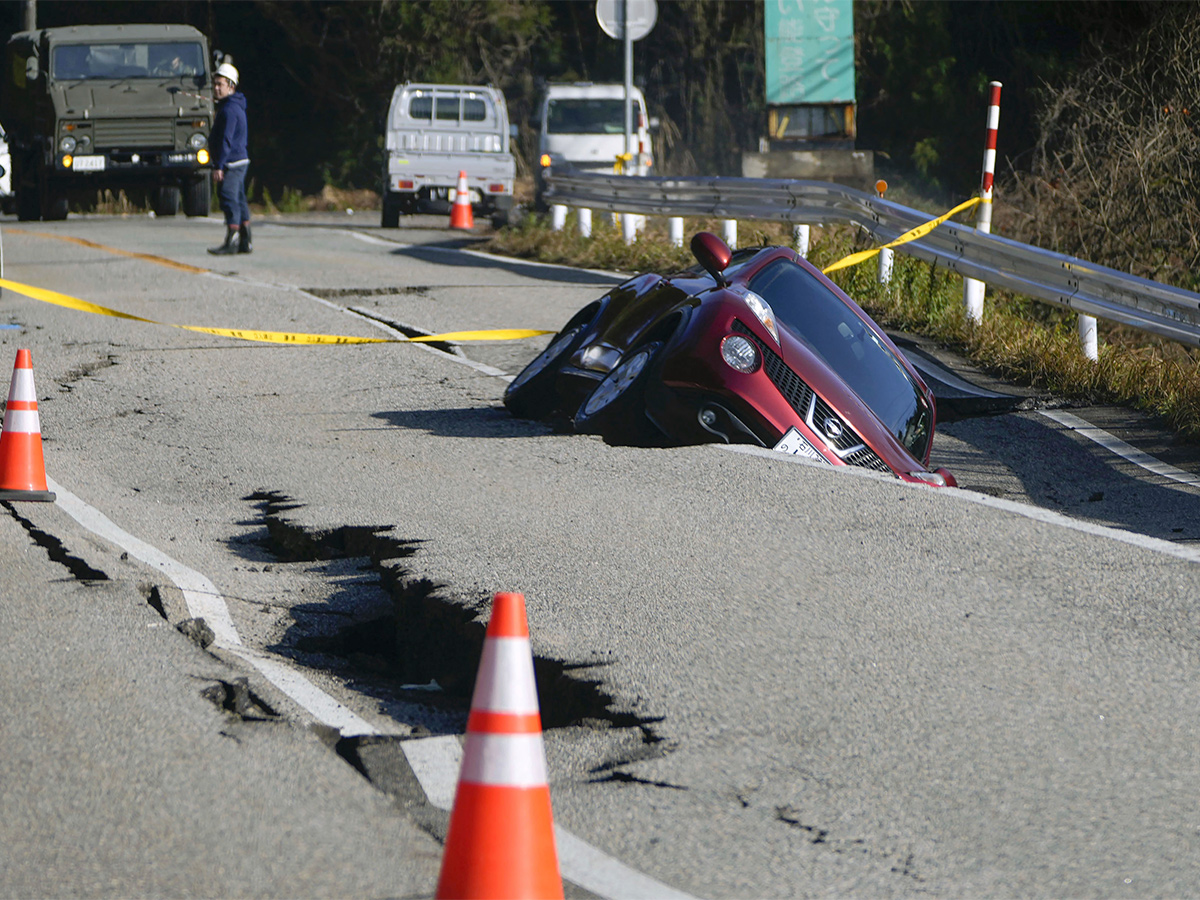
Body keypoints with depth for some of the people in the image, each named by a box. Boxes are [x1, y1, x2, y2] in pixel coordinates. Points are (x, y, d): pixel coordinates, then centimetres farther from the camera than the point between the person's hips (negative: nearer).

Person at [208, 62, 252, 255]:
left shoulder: (229, 109, -15)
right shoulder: (237, 106, 18)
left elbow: (226, 140, -20)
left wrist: (218, 166, -21)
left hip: (231, 162, -11)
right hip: (241, 160, 11)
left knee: (228, 199, -11)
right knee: (239, 199, 12)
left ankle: (231, 243, -13)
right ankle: (245, 242, 15)